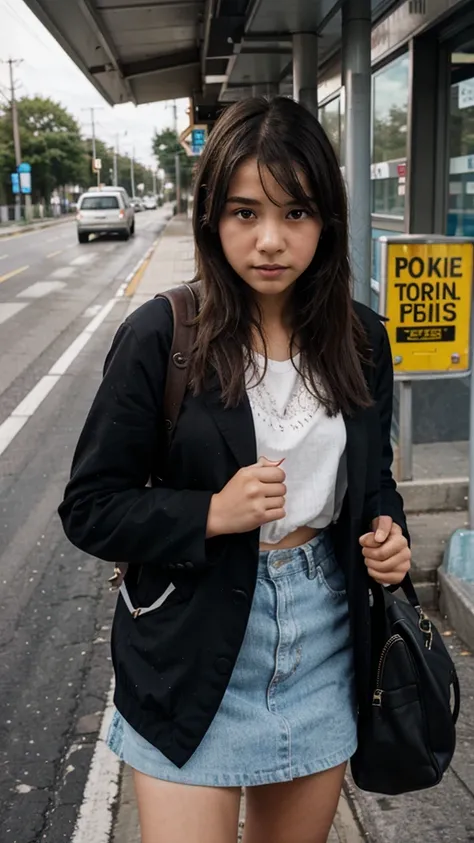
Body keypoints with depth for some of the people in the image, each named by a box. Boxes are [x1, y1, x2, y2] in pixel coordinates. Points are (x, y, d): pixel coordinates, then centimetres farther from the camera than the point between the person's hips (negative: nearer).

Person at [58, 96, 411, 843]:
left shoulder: (361, 339, -2)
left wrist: (388, 532, -9)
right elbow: (89, 509, -10)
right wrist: (212, 514, -24)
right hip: (194, 664, -4)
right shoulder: (160, 338, -15)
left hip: (324, 649, 4)